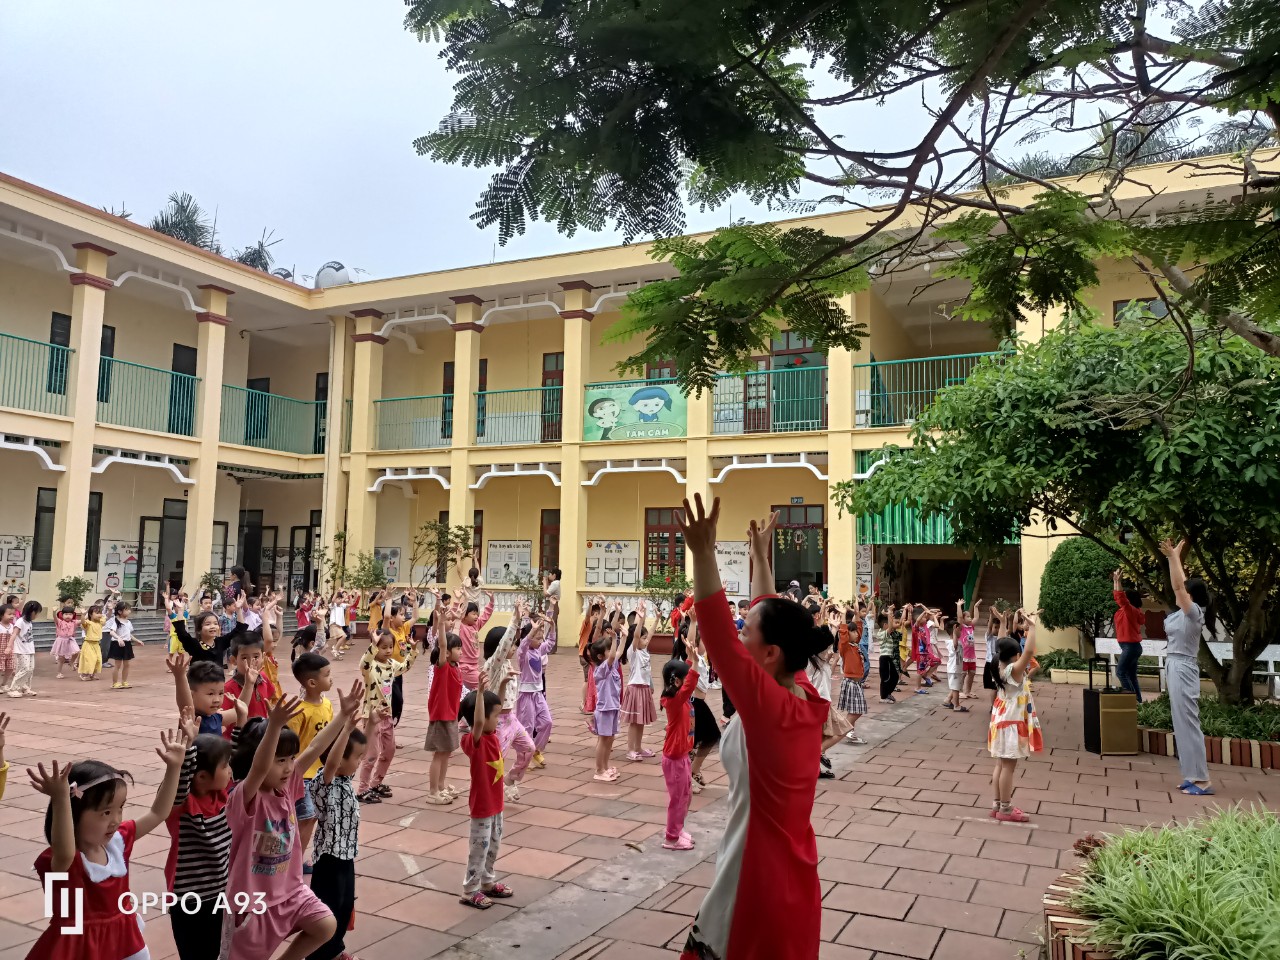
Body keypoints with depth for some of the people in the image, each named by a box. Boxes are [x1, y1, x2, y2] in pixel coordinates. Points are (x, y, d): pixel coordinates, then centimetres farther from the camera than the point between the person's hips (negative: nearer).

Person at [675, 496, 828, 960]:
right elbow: (772, 617, 7)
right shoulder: (807, 699, -3)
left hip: (759, 888, -8)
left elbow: (718, 637, -33)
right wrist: (760, 554, 16)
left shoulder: (767, 708, -24)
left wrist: (703, 553, -37)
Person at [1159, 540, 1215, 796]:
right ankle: (1194, 776, 16)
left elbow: (1178, 585, -23)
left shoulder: (1194, 613, -14)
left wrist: (1174, 556, -20)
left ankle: (1202, 781, -2)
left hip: (1182, 670, -10)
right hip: (1177, 668, 10)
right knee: (1183, 724, 11)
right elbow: (1180, 585, 17)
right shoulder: (1186, 613, 9)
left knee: (1188, 724, -6)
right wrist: (1174, 557, 18)